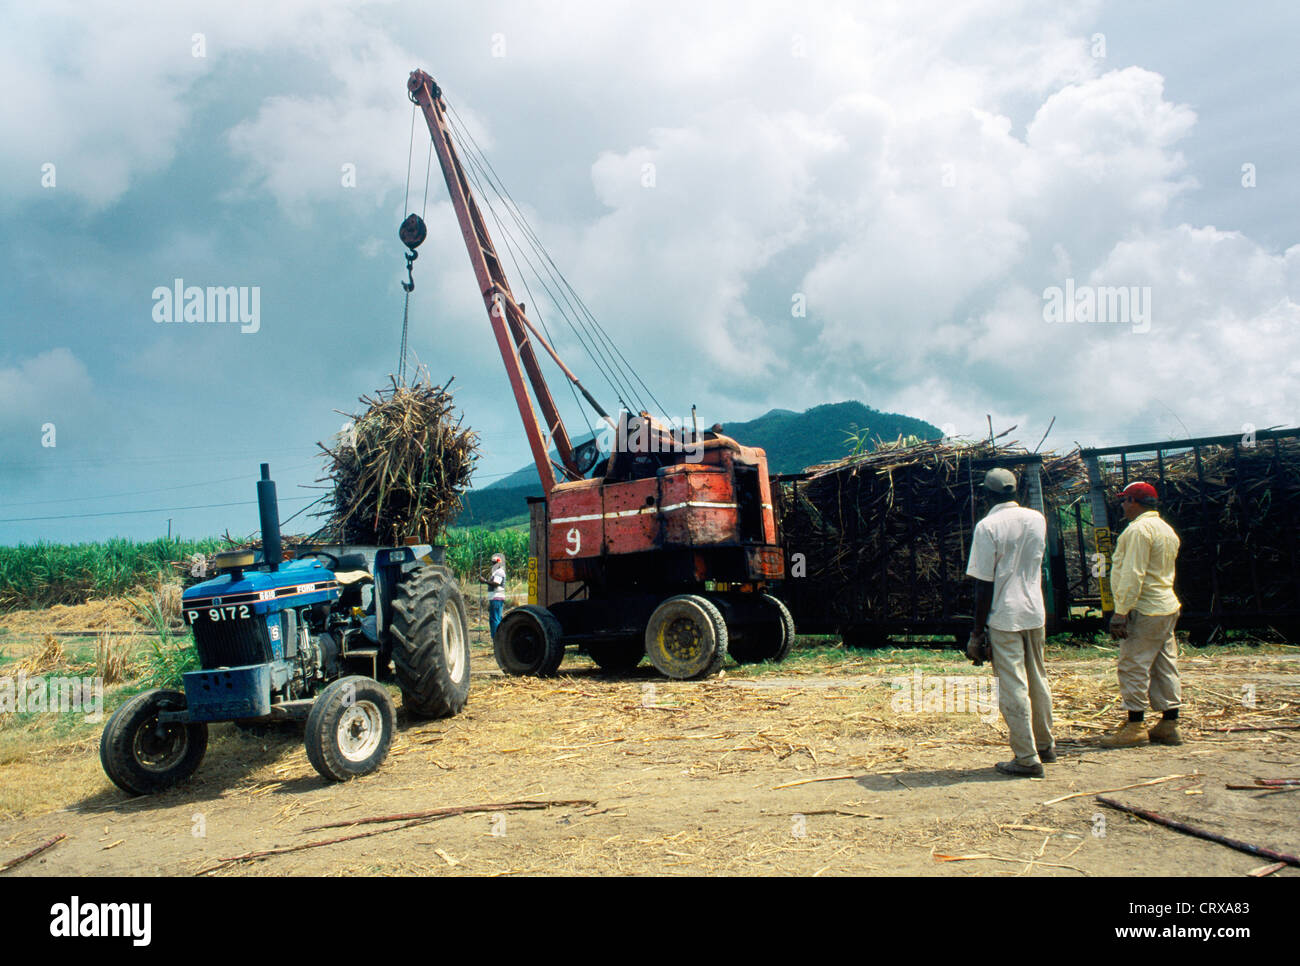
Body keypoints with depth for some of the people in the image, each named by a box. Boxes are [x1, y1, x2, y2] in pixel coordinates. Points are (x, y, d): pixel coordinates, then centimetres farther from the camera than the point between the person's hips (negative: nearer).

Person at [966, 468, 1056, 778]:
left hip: (1004, 616, -6)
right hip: (1036, 613, 6)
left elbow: (984, 584, -14)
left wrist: (977, 631, -8)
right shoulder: (1037, 519, 4)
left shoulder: (988, 526, -13)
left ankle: (1027, 758, 1)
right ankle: (1045, 746, 31)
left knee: (1013, 687, -1)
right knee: (1038, 681, 18)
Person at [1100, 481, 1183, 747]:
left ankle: (1135, 726, -5)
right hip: (1167, 608, 10)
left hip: (1144, 611, -10)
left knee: (1133, 667, -6)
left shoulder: (1138, 529, -15)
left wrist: (1121, 612, -21)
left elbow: (1133, 575, -21)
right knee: (1165, 668, 11)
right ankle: (1169, 725, 16)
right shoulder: (1167, 529, 16)